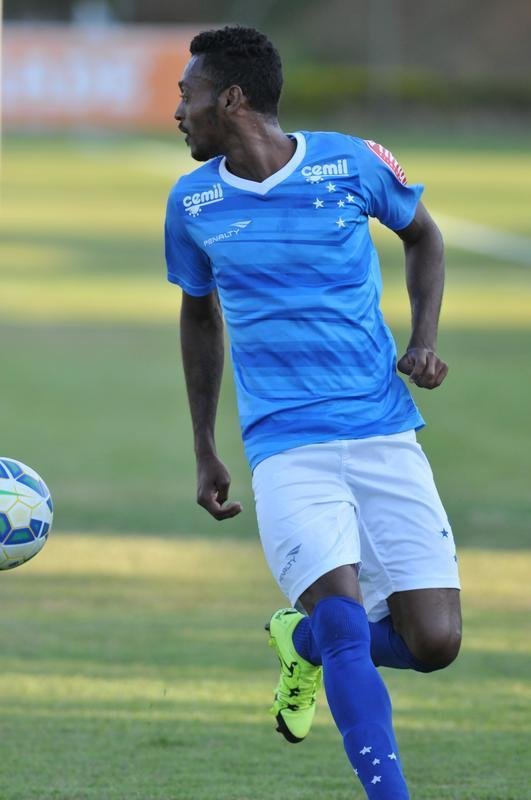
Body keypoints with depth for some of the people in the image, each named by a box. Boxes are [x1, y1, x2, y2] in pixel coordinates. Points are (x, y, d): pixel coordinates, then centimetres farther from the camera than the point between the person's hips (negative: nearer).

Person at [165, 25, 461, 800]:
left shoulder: (353, 162, -2)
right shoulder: (193, 203, 3)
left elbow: (422, 235, 17)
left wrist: (425, 341, 1)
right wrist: (205, 453, 18)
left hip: (387, 436, 1)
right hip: (286, 449, -1)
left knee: (433, 642, -5)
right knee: (347, 623, -22)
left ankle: (304, 642, 24)